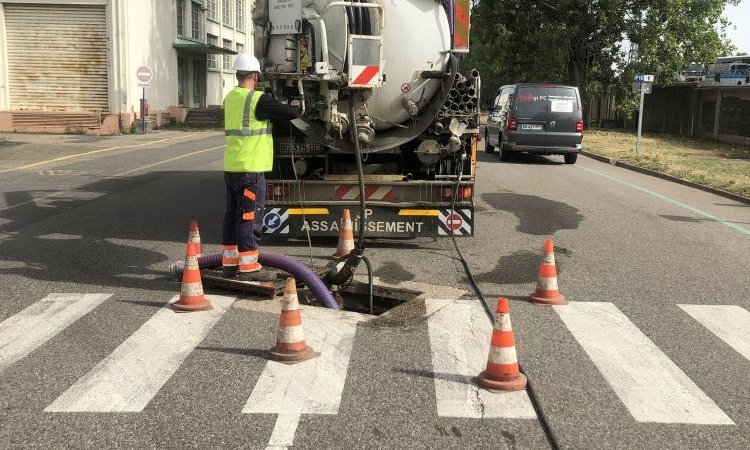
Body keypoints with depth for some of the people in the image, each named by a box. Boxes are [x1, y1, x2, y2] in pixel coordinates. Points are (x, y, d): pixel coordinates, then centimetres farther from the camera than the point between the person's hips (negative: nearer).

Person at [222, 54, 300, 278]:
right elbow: (288, 113, -11)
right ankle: (248, 264, 2)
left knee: (232, 214, 14)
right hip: (251, 169, -8)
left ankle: (229, 261, 20)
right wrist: (298, 109, 11)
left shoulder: (230, 98, 11)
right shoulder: (258, 100, -13)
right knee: (250, 216, -2)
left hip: (231, 167, 8)